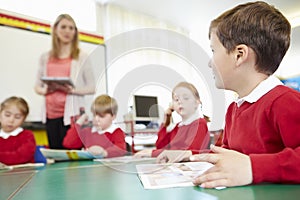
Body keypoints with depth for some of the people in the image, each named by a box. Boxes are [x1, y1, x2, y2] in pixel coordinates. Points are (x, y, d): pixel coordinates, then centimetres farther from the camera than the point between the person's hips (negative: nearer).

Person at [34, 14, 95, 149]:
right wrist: (44, 90, -6)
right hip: (51, 113, 4)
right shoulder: (45, 58, 12)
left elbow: (91, 88, -1)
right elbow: (37, 86, 15)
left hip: (71, 114, -4)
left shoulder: (81, 57, 2)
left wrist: (72, 90, -17)